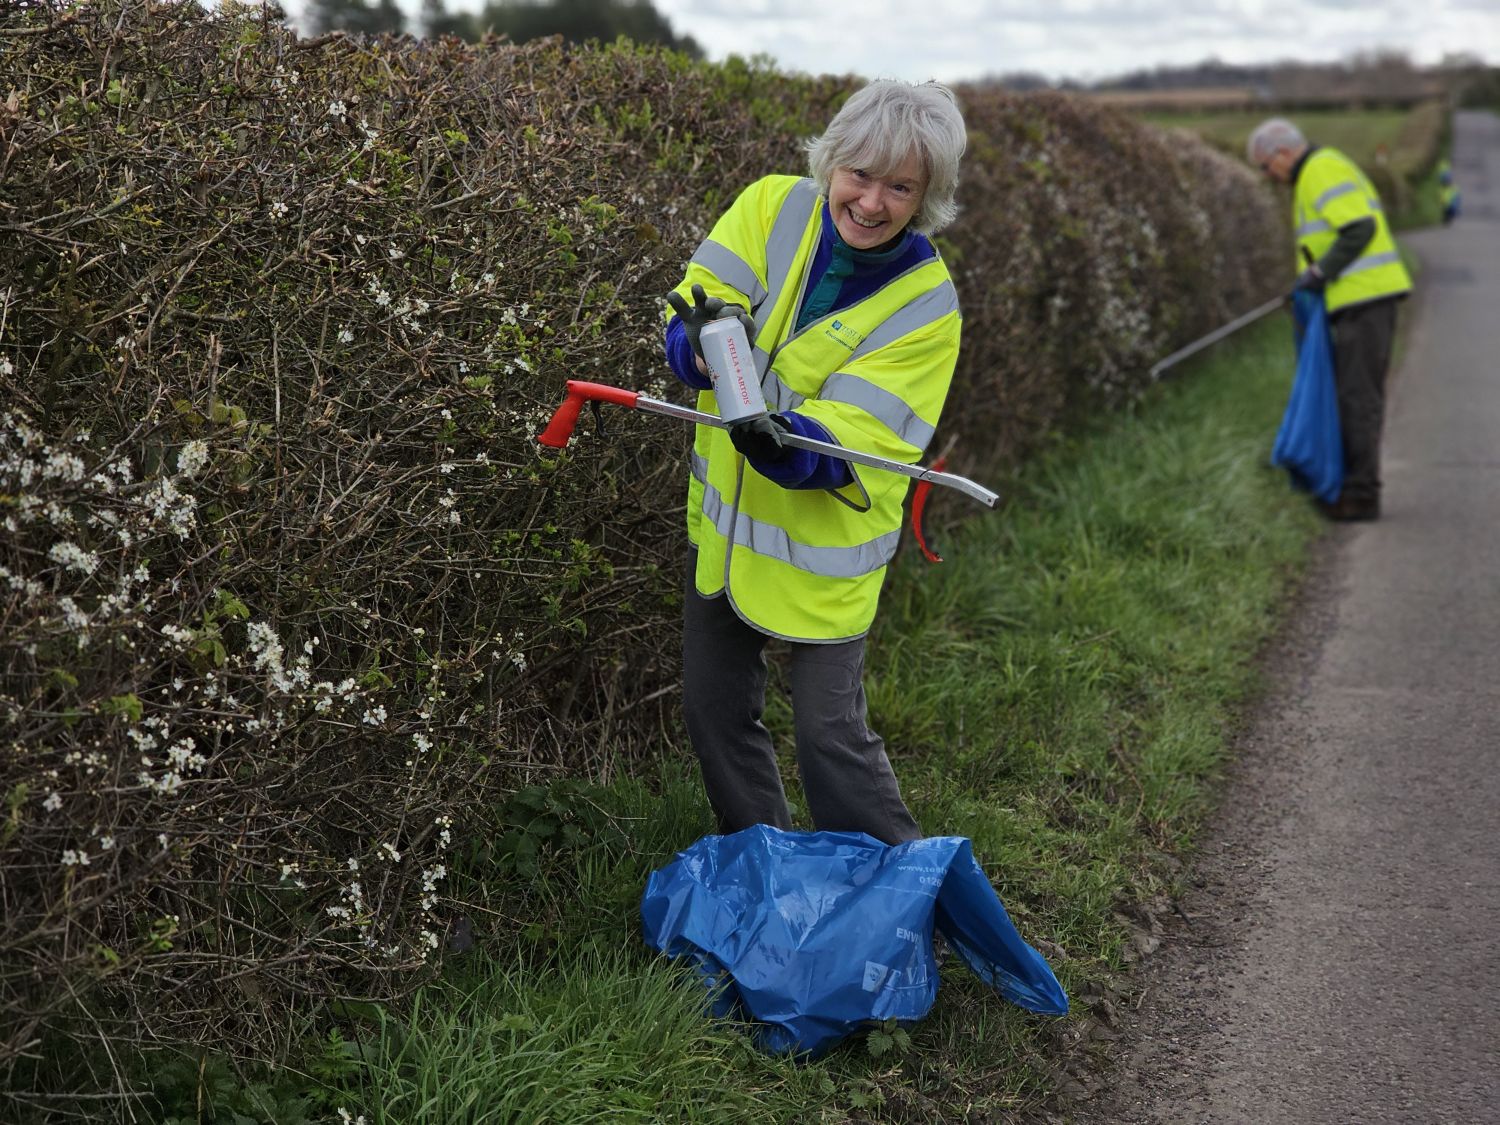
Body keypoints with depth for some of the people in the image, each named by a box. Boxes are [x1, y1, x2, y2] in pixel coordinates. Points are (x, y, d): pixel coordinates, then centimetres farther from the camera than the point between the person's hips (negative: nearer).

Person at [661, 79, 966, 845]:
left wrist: (780, 439, -46)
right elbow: (692, 311, -14)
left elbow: (850, 439, -24)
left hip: (820, 546, -4)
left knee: (830, 737, -5)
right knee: (715, 715, 16)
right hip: (723, 520, 5)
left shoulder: (924, 304, -18)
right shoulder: (774, 208, -10)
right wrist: (706, 347, -38)